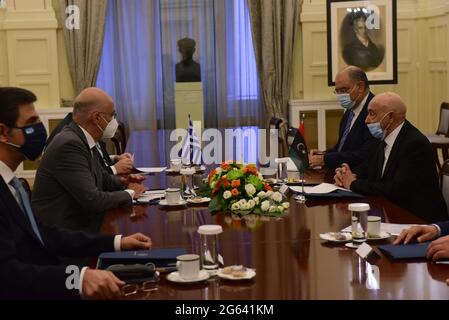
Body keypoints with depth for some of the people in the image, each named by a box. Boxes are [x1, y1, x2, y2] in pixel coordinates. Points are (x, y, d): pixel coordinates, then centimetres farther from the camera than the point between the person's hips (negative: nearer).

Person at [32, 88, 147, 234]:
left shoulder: (84, 140, 6)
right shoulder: (68, 145, -20)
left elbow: (102, 178, 21)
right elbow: (92, 200, -23)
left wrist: (122, 182, 1)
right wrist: (129, 193, -8)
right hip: (62, 233, -8)